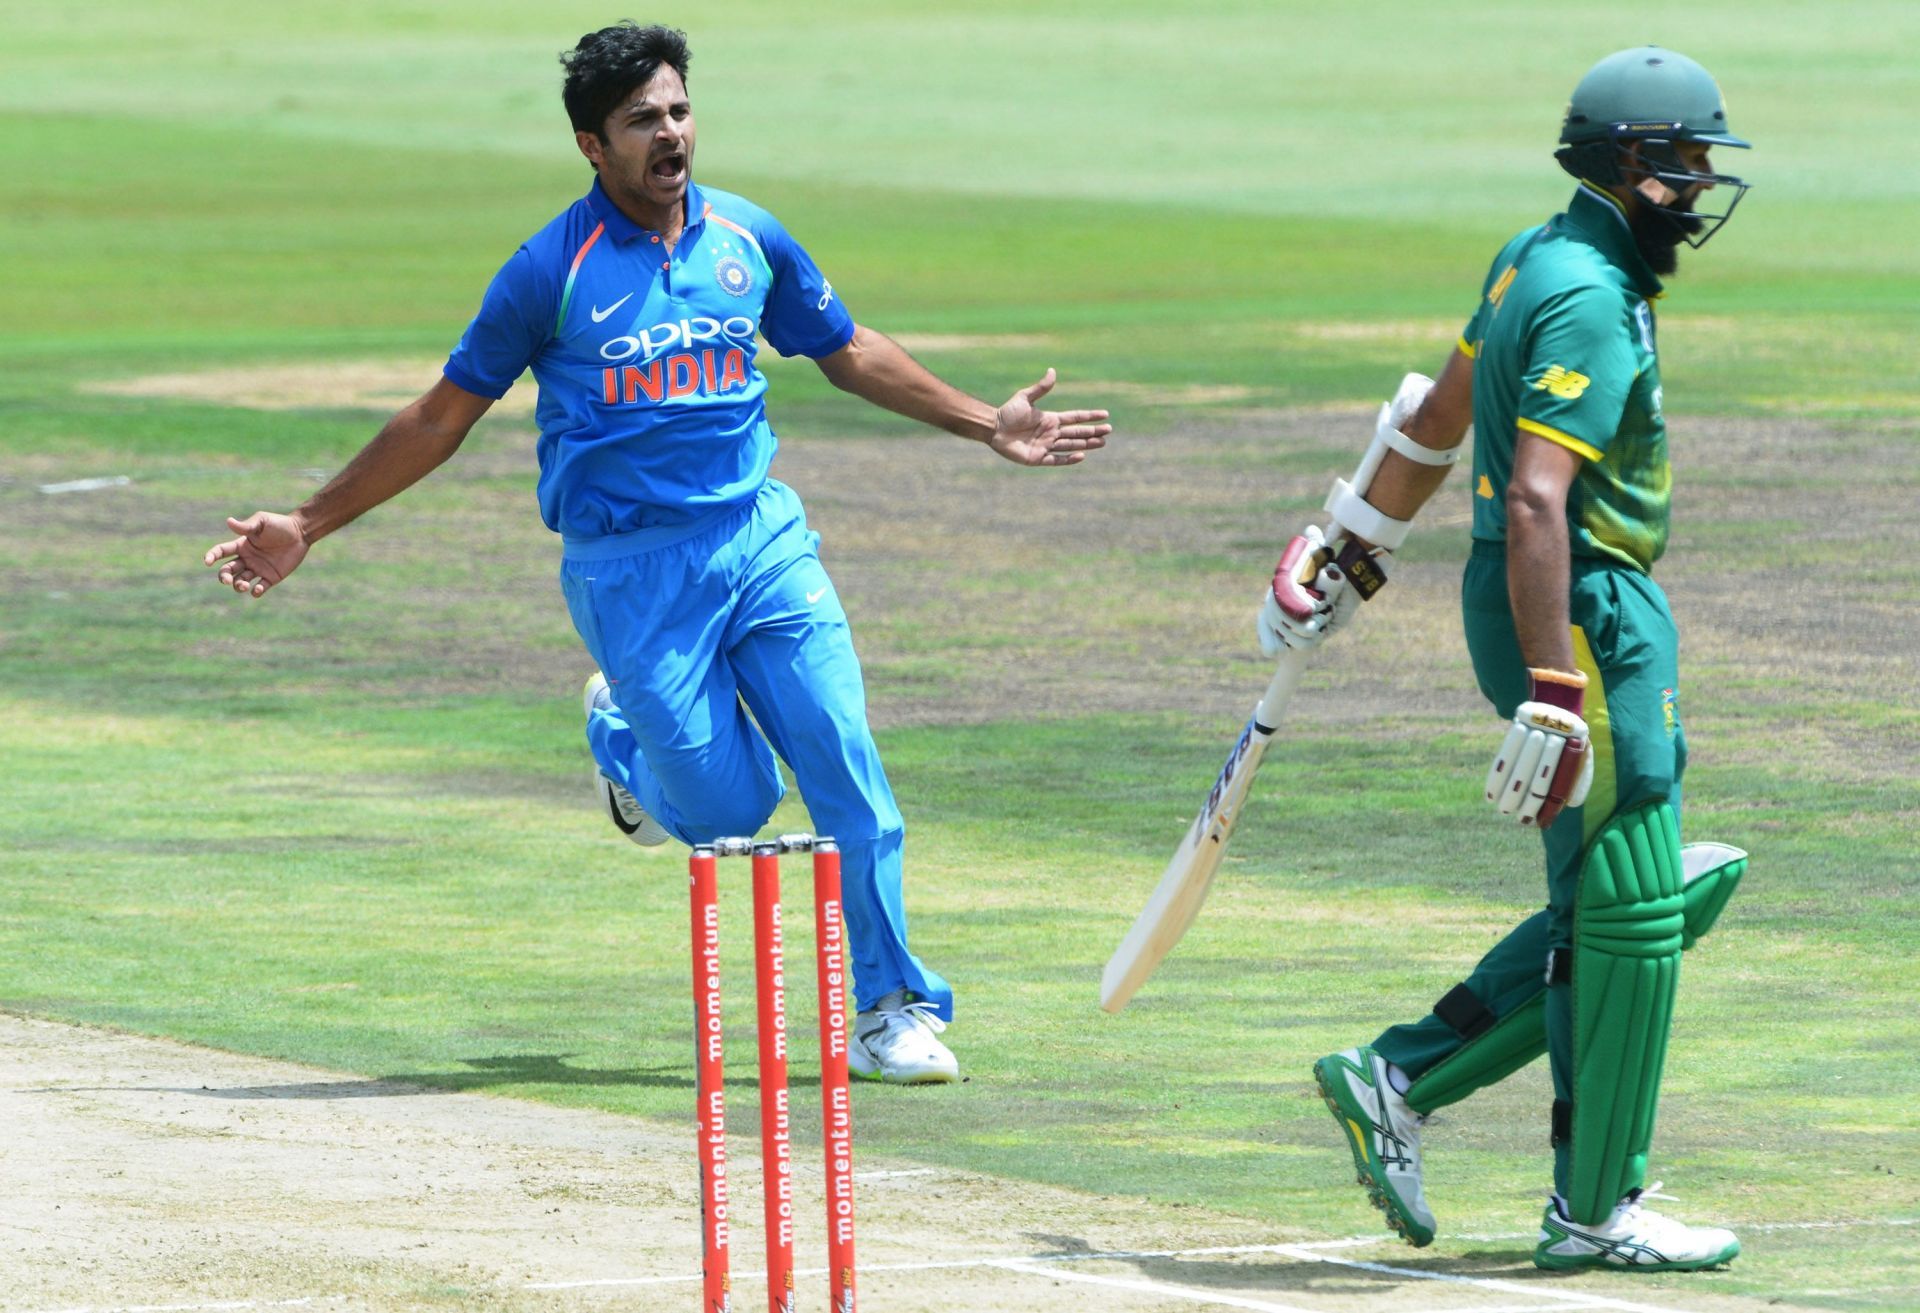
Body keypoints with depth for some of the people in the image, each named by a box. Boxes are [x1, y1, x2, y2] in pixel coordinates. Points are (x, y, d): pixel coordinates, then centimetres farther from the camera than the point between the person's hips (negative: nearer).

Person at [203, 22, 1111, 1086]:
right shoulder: (552, 271, -7)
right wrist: (306, 528, 0)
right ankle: (624, 740, 29)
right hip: (631, 572, -3)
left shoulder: (748, 239, 5)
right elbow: (443, 416, 1)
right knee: (728, 806, -6)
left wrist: (987, 426, 18)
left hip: (762, 537, 3)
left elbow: (848, 351, 21)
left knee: (846, 763, -8)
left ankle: (892, 1009, 1)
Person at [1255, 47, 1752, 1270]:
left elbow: (1438, 417, 23)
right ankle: (1597, 1209, 6)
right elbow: (1534, 502, -27)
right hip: (1585, 620, -10)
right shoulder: (1591, 300, -18)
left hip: (1607, 618, 10)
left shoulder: (1537, 262, 12)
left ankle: (1402, 1079, 13)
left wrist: (1351, 557, 33)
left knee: (1638, 899, 14)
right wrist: (1552, 698, -30)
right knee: (1630, 913, -2)